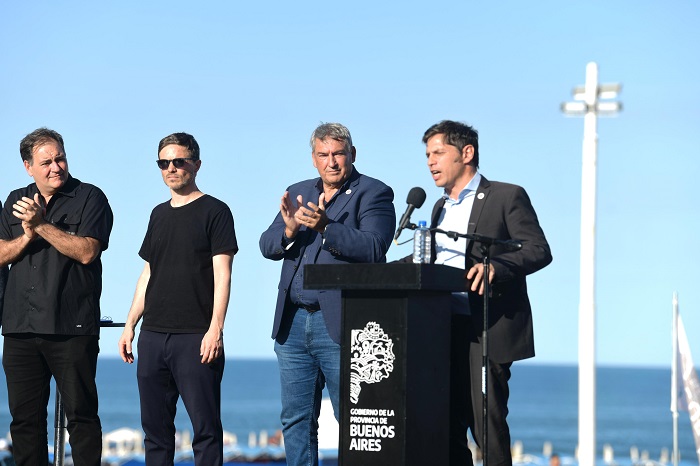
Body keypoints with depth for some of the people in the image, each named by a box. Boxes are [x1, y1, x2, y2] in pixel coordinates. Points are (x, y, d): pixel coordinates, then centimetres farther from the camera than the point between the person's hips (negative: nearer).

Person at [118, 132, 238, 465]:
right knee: (155, 426, 7)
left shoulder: (214, 211, 0)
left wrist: (215, 328, -16)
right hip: (153, 335, 6)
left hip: (195, 337, -6)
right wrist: (130, 324, 14)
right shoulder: (159, 214, 18)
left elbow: (222, 274, -7)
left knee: (205, 426, -6)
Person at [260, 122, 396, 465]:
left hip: (340, 326, -6)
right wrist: (289, 230, -14)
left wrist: (325, 227, -29)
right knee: (296, 419, 9)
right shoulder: (298, 193, 17)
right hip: (293, 323, 6)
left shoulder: (374, 194, -1)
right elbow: (267, 246, 8)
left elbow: (373, 248, -16)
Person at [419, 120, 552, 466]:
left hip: (487, 331, -7)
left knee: (488, 425, -10)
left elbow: (539, 250, -10)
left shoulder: (506, 197, -1)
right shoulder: (441, 208, 21)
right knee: (447, 427, 4)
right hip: (445, 330, 7)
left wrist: (495, 266, -26)